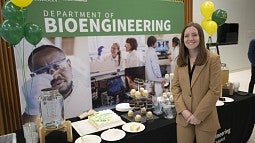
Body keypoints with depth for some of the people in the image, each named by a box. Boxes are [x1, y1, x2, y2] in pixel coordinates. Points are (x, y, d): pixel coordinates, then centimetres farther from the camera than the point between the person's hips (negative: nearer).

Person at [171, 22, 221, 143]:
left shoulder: (213, 59, -9)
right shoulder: (180, 60, 3)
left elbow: (214, 91, -11)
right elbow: (175, 87, 3)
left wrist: (198, 115, -13)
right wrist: (183, 110, -8)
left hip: (205, 118, -3)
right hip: (184, 117, 3)